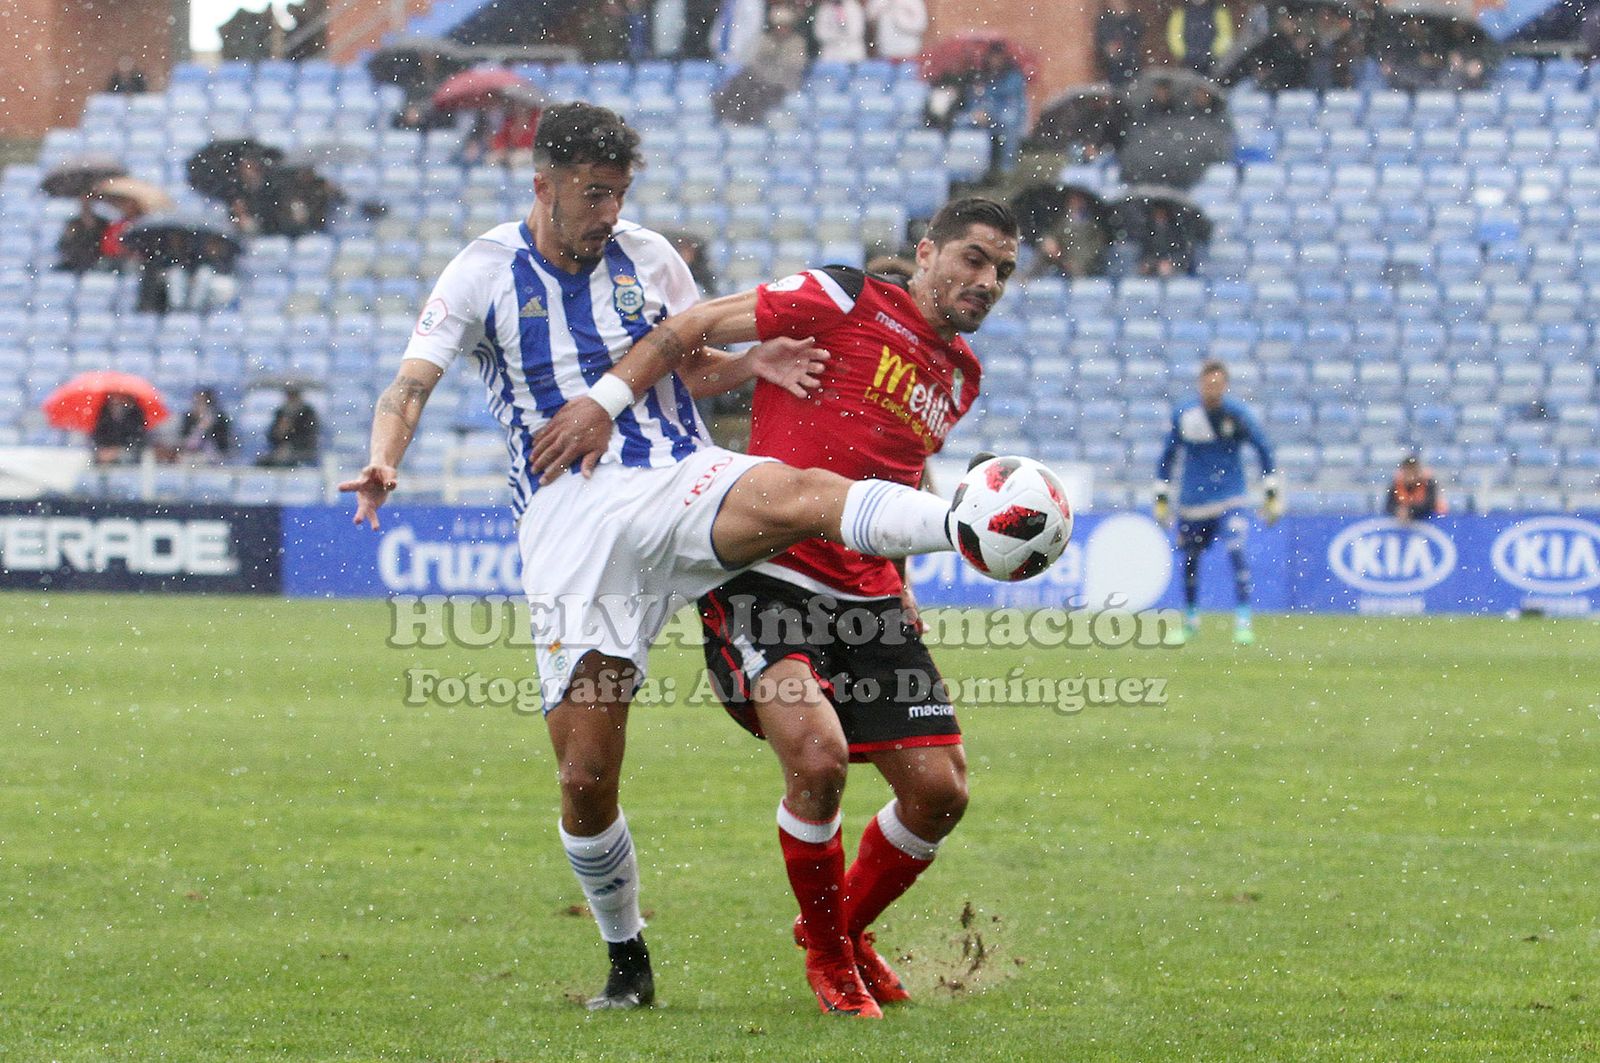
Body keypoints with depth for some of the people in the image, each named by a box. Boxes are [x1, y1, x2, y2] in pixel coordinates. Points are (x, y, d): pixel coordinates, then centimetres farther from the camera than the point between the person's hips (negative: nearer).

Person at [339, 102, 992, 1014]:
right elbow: (411, 385, -2)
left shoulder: (648, 257, 13)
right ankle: (627, 961, 14)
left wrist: (754, 364, 3)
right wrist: (384, 462, -23)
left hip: (681, 482, 1)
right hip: (571, 520, -1)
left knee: (802, 495, -36)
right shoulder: (484, 274, 6)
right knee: (585, 778, -7)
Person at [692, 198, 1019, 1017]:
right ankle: (825, 957, -1)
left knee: (940, 790, -1)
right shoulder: (845, 300, -5)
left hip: (868, 598, 7)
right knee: (818, 756, -26)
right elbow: (690, 330, -5)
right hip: (766, 576, -7)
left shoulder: (961, 375, 17)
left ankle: (848, 927, 27)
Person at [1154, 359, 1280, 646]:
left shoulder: (1236, 413, -6)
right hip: (1192, 502, 2)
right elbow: (1168, 456, 9)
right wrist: (1161, 499, 9)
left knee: (1237, 552, -19)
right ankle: (1190, 620, 29)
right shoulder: (1184, 416, -2)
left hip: (1230, 500, -2)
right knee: (1189, 559, 8)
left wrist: (1273, 494, 1)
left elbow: (1263, 449, 2)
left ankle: (1243, 622, -17)